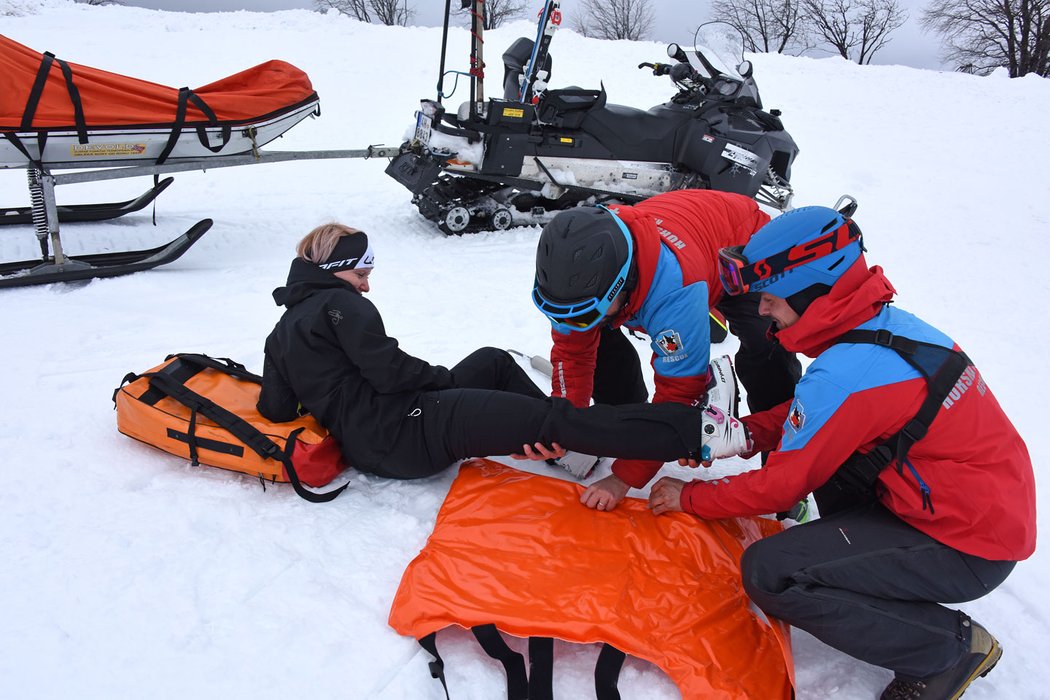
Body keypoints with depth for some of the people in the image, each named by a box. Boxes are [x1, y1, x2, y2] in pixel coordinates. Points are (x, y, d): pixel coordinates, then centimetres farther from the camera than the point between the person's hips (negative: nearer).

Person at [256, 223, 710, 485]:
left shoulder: (280, 332, 18)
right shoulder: (339, 303, -7)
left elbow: (276, 409, 15)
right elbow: (389, 371, -17)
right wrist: (448, 379, -3)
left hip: (367, 449, 10)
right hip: (405, 430, -10)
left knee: (494, 361, 25)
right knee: (552, 418, -19)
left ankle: (563, 446, 17)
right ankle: (697, 430, -25)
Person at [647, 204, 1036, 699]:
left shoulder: (844, 375, -27)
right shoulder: (890, 322, -1)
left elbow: (781, 486, -15)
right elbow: (814, 415, 13)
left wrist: (689, 498, -1)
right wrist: (742, 434, 0)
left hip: (966, 548, -9)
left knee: (770, 572, -16)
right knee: (817, 444, 15)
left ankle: (950, 649, -1)